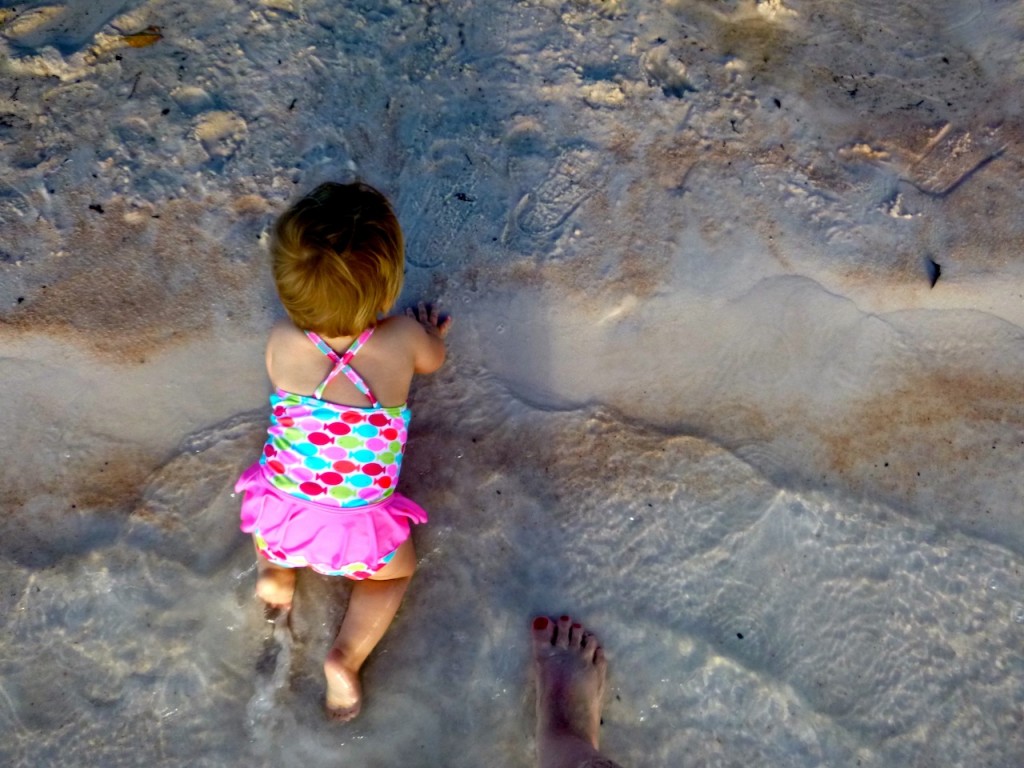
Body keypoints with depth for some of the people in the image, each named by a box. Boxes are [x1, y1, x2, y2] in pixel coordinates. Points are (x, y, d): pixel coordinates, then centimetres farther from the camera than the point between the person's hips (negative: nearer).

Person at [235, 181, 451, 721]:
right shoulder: (404, 339, -19)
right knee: (396, 570, 29)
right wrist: (431, 334, 29)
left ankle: (276, 571, 16)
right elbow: (434, 360, 7)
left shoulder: (281, 343, -15)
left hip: (280, 516, 3)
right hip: (359, 530, -2)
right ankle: (346, 657, 7)